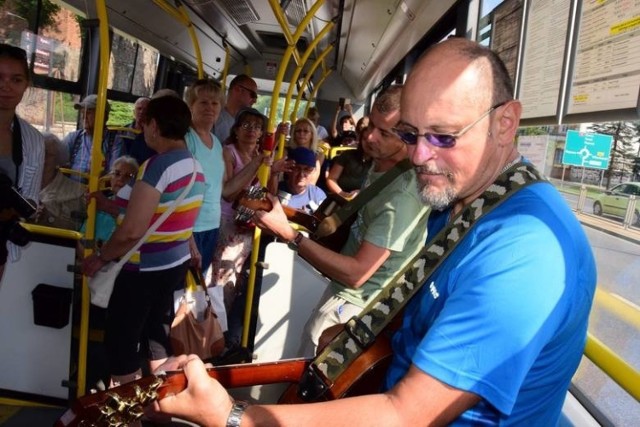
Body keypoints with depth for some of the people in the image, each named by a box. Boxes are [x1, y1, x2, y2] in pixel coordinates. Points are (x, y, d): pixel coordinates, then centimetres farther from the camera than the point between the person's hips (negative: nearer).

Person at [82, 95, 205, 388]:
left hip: (145, 270, -9)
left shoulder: (158, 165, -21)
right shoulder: (194, 165, 4)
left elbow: (132, 231, -25)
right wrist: (105, 203, 17)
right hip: (175, 264, 9)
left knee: (120, 345, 6)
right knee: (156, 337, 20)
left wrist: (101, 257, -7)